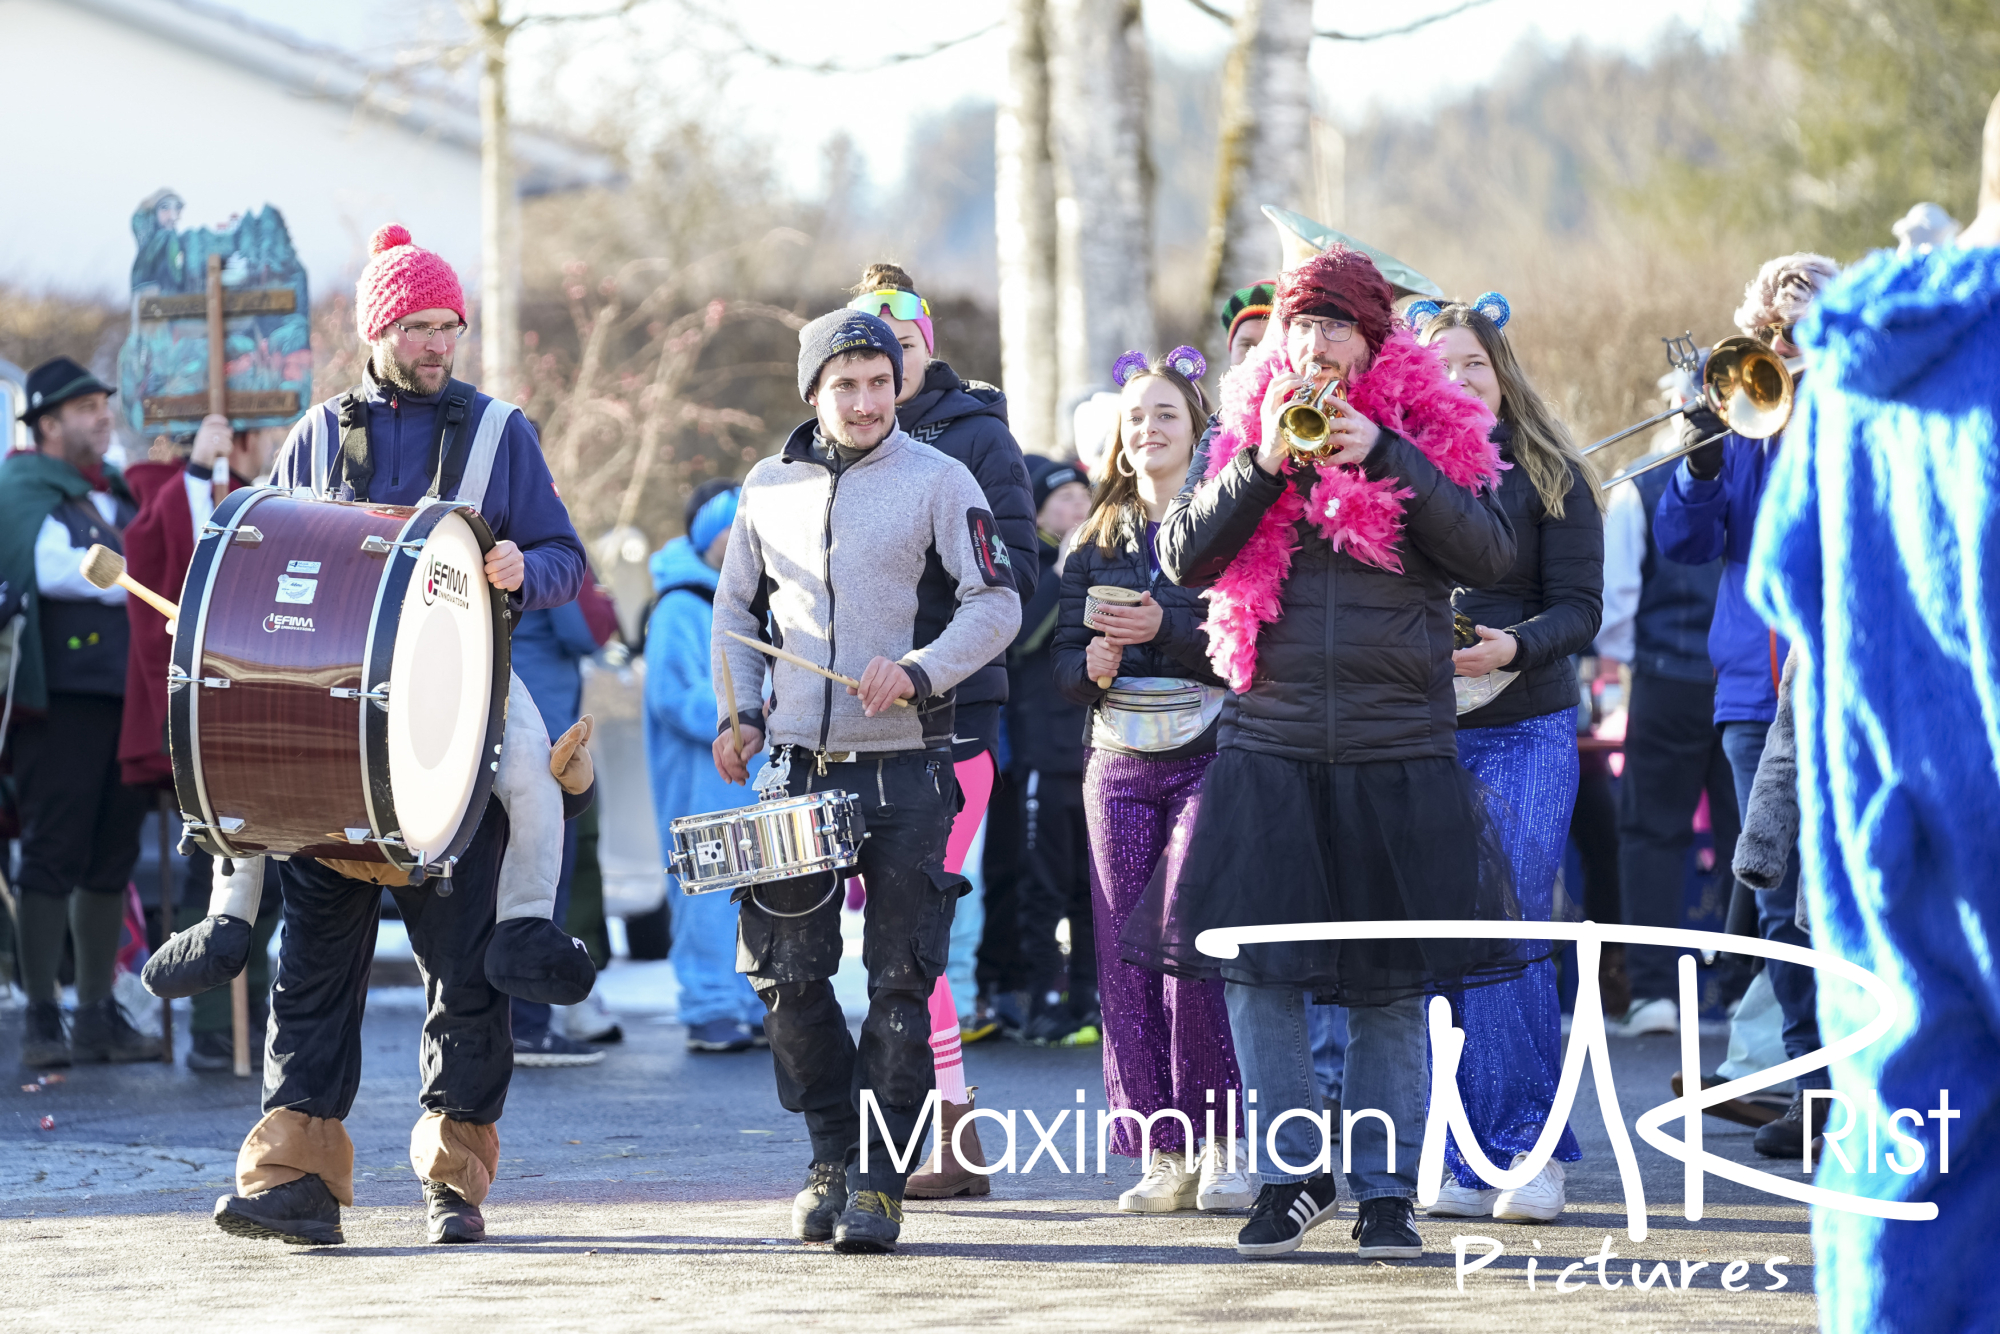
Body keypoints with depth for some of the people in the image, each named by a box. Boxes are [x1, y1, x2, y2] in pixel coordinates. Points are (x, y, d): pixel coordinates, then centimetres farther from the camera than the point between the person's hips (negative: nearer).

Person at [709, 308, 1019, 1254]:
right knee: (785, 970, 3)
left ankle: (878, 1178, 2)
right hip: (798, 767, 3)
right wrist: (737, 712, 7)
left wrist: (920, 672, -20)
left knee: (900, 979, -3)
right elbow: (737, 609, 21)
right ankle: (833, 1155, 19)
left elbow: (997, 604, -5)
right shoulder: (768, 491, 10)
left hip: (906, 769, -3)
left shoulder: (938, 482, -2)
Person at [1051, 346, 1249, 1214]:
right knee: (1126, 957, -2)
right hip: (1120, 765, 5)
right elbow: (1064, 660, 12)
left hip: (1210, 759, -4)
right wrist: (1092, 665, -9)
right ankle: (1167, 1154, 4)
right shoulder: (1094, 543, 15)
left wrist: (1164, 631, -18)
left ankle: (1226, 1142, 0)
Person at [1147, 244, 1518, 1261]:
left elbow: (1489, 555, -9)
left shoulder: (1438, 430, 4)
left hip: (1399, 748, -1)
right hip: (1269, 745, 1)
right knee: (1253, 964, -3)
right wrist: (1264, 466, -13)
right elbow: (1183, 557, -1)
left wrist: (1385, 456, -15)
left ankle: (1385, 1188, 12)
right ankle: (1293, 1172, 10)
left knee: (1393, 983, 3)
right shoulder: (1243, 425, 8)